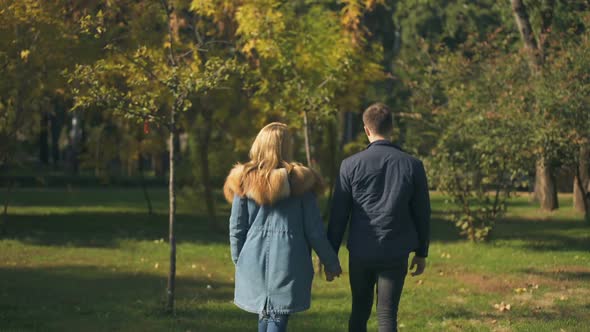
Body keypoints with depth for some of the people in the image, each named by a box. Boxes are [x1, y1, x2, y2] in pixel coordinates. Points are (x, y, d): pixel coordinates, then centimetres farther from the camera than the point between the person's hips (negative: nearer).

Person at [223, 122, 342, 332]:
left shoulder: (244, 181, 0)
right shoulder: (299, 181, -6)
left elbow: (237, 228, 4)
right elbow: (314, 229, -4)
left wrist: (238, 260, 18)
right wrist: (331, 262, 8)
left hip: (254, 260, 3)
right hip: (288, 260, -3)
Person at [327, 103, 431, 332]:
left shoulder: (351, 165, -4)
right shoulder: (412, 165, -2)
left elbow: (339, 214, -1)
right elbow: (422, 212, 4)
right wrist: (421, 252, 15)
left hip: (360, 253, 0)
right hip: (395, 253, 0)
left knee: (360, 311, 16)